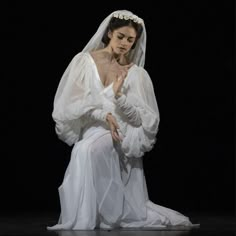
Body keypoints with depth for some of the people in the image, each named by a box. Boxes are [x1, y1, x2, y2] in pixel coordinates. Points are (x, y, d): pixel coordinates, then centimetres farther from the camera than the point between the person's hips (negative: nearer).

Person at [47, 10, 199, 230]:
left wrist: (120, 96, -16)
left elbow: (147, 121, -1)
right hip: (88, 131, 2)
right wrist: (103, 115, -16)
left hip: (119, 139, -2)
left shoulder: (137, 74, 5)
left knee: (88, 151, -30)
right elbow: (69, 103, -2)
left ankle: (83, 224, -25)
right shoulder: (84, 61, 5)